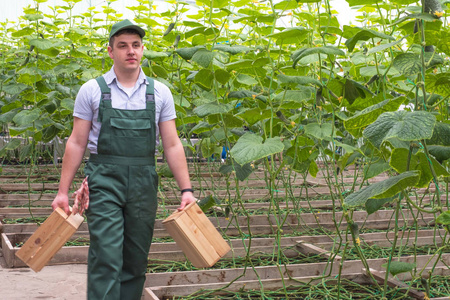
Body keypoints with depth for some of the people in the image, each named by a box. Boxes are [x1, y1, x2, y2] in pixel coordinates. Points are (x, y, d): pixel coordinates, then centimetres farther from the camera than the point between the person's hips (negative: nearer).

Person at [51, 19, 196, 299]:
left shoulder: (159, 93, 8)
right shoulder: (92, 90, 3)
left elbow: (172, 145, 8)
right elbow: (76, 143, 5)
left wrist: (186, 189, 1)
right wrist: (63, 191, 1)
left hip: (143, 182, 3)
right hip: (104, 181, -2)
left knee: (136, 260, 7)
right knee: (106, 258, -11)